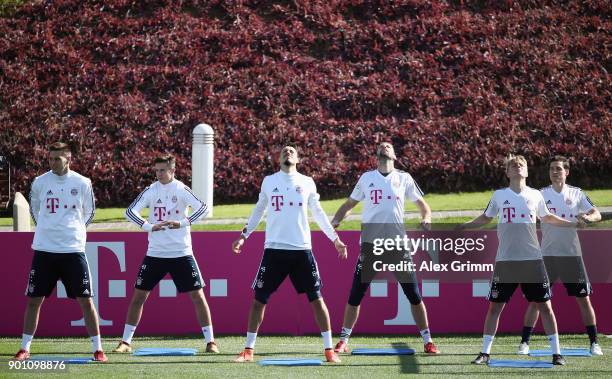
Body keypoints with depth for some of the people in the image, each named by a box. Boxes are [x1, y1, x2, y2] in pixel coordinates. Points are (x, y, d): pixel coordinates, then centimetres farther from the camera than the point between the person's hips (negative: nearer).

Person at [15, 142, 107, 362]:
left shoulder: (82, 183, -1)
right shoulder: (40, 183, 2)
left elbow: (89, 212, 13)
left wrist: (73, 229, 11)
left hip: (73, 250, -1)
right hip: (44, 250, 1)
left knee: (85, 300, -3)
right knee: (33, 300, 3)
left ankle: (97, 349, 4)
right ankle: (24, 349, 13)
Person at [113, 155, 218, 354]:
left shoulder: (181, 190, -5)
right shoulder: (151, 191, 2)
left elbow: (203, 208, -14)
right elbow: (130, 211, -4)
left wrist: (183, 222, -26)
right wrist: (149, 226, -17)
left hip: (181, 253, -2)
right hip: (155, 253, 2)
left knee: (197, 295, -4)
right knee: (138, 295, 1)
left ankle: (210, 341, 4)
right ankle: (125, 342, 10)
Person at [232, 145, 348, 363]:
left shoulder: (307, 182, 8)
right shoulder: (269, 181, 8)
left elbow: (318, 213, 16)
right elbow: (258, 211, 18)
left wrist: (335, 238, 15)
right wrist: (244, 236, 13)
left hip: (302, 249, 0)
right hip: (274, 249, 0)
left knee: (316, 298, -3)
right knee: (259, 299, -1)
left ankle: (329, 350, 3)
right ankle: (248, 350, 8)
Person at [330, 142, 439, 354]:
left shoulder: (404, 178, 8)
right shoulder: (366, 178, 10)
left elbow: (421, 203, 14)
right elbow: (349, 204, 17)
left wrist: (426, 217, -8)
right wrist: (334, 222, 0)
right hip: (370, 243, 0)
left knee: (414, 293, -2)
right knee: (356, 294, -1)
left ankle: (427, 341, 7)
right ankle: (343, 341, 9)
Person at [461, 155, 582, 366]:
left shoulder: (535, 195, 7)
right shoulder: (499, 195, 5)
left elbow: (547, 218, 24)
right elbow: (485, 218, 20)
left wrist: (574, 223, 18)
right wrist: (462, 227, 9)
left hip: (532, 259, 0)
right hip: (505, 260, 0)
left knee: (545, 306, -2)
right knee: (495, 306, 0)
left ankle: (556, 353, 4)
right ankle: (485, 353, 8)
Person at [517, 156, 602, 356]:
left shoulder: (576, 194, 5)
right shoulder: (541, 194, 3)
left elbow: (597, 214, -1)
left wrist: (587, 217, -23)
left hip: (572, 254, 0)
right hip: (547, 254, 0)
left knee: (584, 299, 1)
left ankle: (594, 343, 10)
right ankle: (524, 342, 5)